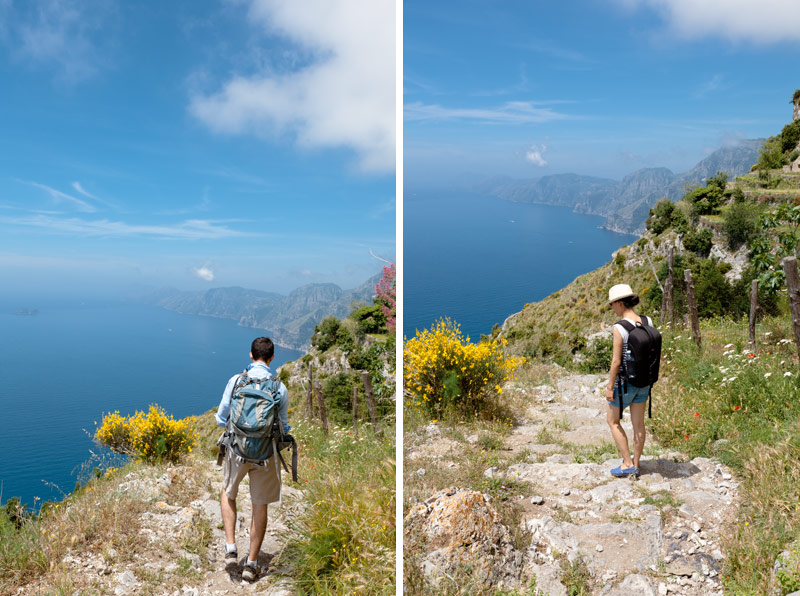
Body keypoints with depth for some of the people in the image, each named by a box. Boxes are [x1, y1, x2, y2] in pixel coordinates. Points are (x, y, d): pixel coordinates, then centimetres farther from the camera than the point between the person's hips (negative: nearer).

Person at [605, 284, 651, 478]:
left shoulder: (619, 328, -24)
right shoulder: (648, 322, -4)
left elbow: (616, 361, -22)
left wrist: (609, 387, -12)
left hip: (625, 382, -6)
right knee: (638, 423, 16)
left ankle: (628, 464, 15)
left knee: (612, 421, 14)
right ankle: (635, 466, 28)